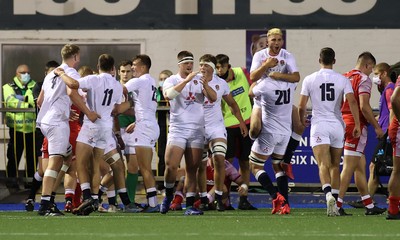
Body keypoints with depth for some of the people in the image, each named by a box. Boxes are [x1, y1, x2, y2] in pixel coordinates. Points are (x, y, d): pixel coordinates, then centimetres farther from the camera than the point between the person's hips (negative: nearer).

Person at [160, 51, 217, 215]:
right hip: (177, 129, -2)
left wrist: (206, 86, -22)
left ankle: (190, 205, 1)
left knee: (192, 170, 0)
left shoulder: (199, 79, 10)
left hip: (197, 130, 2)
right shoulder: (172, 80, 3)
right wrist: (186, 80, -26)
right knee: (171, 166, -13)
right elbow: (169, 94, -19)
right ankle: (168, 195, 13)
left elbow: (213, 98, -2)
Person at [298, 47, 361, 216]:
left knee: (323, 165, -12)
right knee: (335, 166, 14)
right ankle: (335, 204, 13)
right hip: (337, 125, 2)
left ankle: (328, 195, -37)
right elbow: (352, 102, -8)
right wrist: (357, 125, -3)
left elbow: (301, 106, 3)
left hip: (319, 125, -2)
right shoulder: (342, 80, 3)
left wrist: (302, 120, 23)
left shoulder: (309, 79, 1)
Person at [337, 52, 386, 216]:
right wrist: (376, 127, -11)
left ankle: (369, 205, 17)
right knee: (349, 167, -8)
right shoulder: (364, 79, -9)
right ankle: (337, 205, -12)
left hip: (343, 122, 8)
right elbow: (364, 106, -18)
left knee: (360, 166, 13)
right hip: (356, 126, -8)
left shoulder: (344, 78, 14)